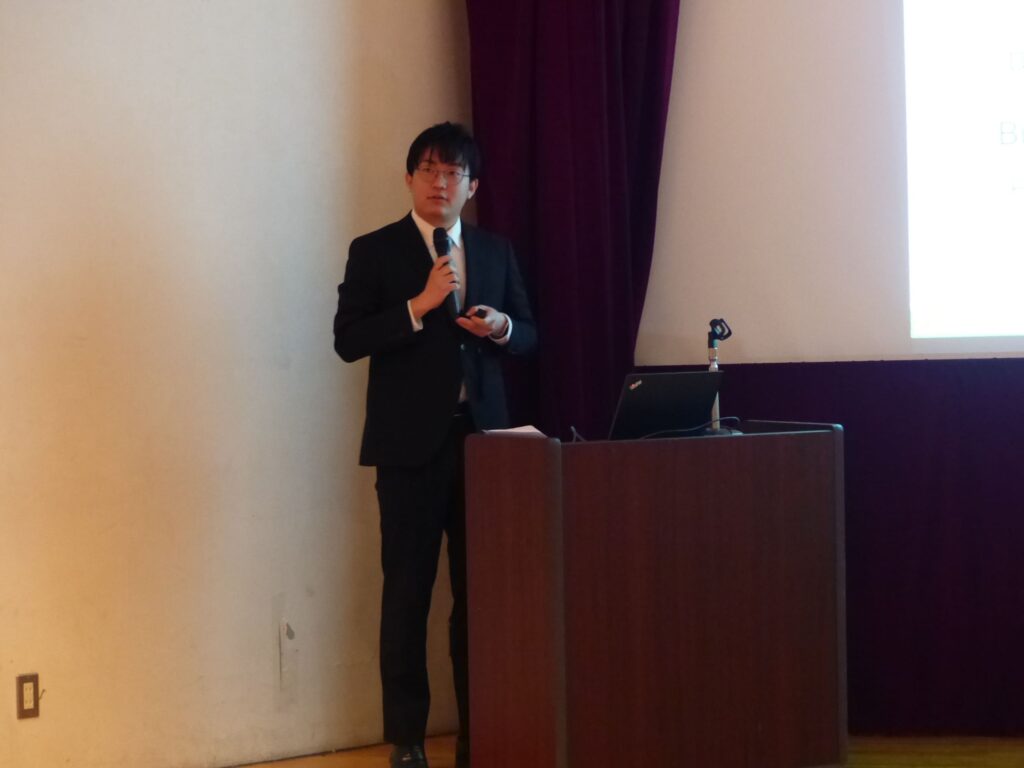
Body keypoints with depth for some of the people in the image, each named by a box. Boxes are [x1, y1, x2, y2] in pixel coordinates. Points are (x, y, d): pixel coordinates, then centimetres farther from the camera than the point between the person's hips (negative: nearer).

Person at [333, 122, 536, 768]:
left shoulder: (496, 251, 13)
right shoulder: (375, 251, 1)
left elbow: (528, 335, 16)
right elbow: (349, 340, -8)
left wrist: (502, 326, -6)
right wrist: (419, 306, -18)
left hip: (483, 436, 4)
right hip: (412, 442, -3)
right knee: (408, 590, 0)